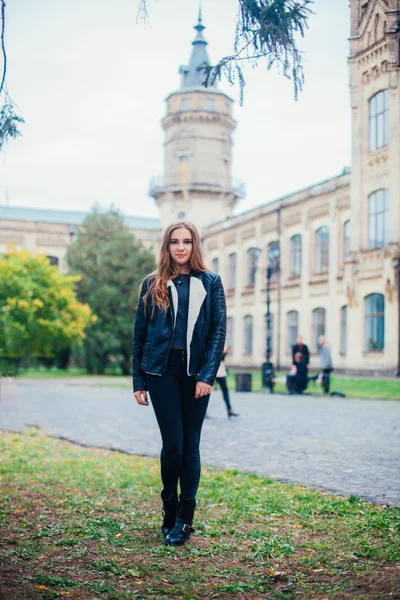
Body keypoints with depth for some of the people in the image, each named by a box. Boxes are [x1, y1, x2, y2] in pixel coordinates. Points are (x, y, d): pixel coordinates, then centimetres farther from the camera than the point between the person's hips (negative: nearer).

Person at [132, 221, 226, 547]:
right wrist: (138, 381, 4)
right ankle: (169, 511, 18)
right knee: (173, 443, -4)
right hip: (161, 370, 0)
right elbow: (140, 334, 8)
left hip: (195, 373, 0)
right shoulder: (153, 285, 7)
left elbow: (219, 330, 0)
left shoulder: (211, 283, 6)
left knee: (191, 444, 5)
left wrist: (207, 375, -10)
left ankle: (184, 519, 13)